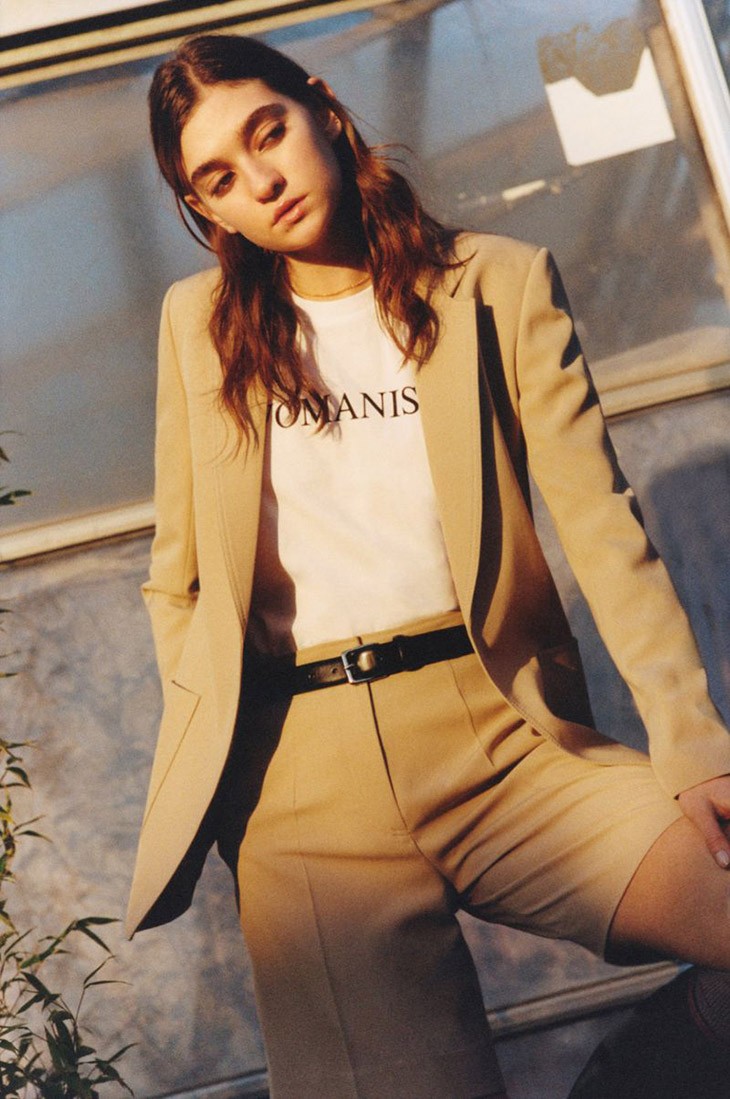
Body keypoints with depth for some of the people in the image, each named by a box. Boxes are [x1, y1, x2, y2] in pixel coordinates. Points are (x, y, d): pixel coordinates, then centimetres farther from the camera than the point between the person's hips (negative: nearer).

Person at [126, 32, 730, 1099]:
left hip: (501, 735, 0)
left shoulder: (503, 282, 9)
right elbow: (177, 575, 17)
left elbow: (600, 520, 1)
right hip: (302, 770, 0)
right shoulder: (200, 322, 15)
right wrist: (213, 765, 3)